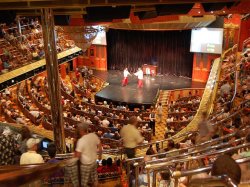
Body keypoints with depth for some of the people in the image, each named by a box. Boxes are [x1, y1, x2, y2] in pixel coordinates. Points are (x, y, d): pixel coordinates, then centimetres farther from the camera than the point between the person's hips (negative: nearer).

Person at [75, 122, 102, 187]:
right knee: (94, 179, 25)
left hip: (86, 164, -6)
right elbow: (100, 147, 1)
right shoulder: (94, 135, -11)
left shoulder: (81, 141, -28)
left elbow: (77, 155, -25)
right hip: (94, 161, 6)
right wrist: (100, 155, 17)